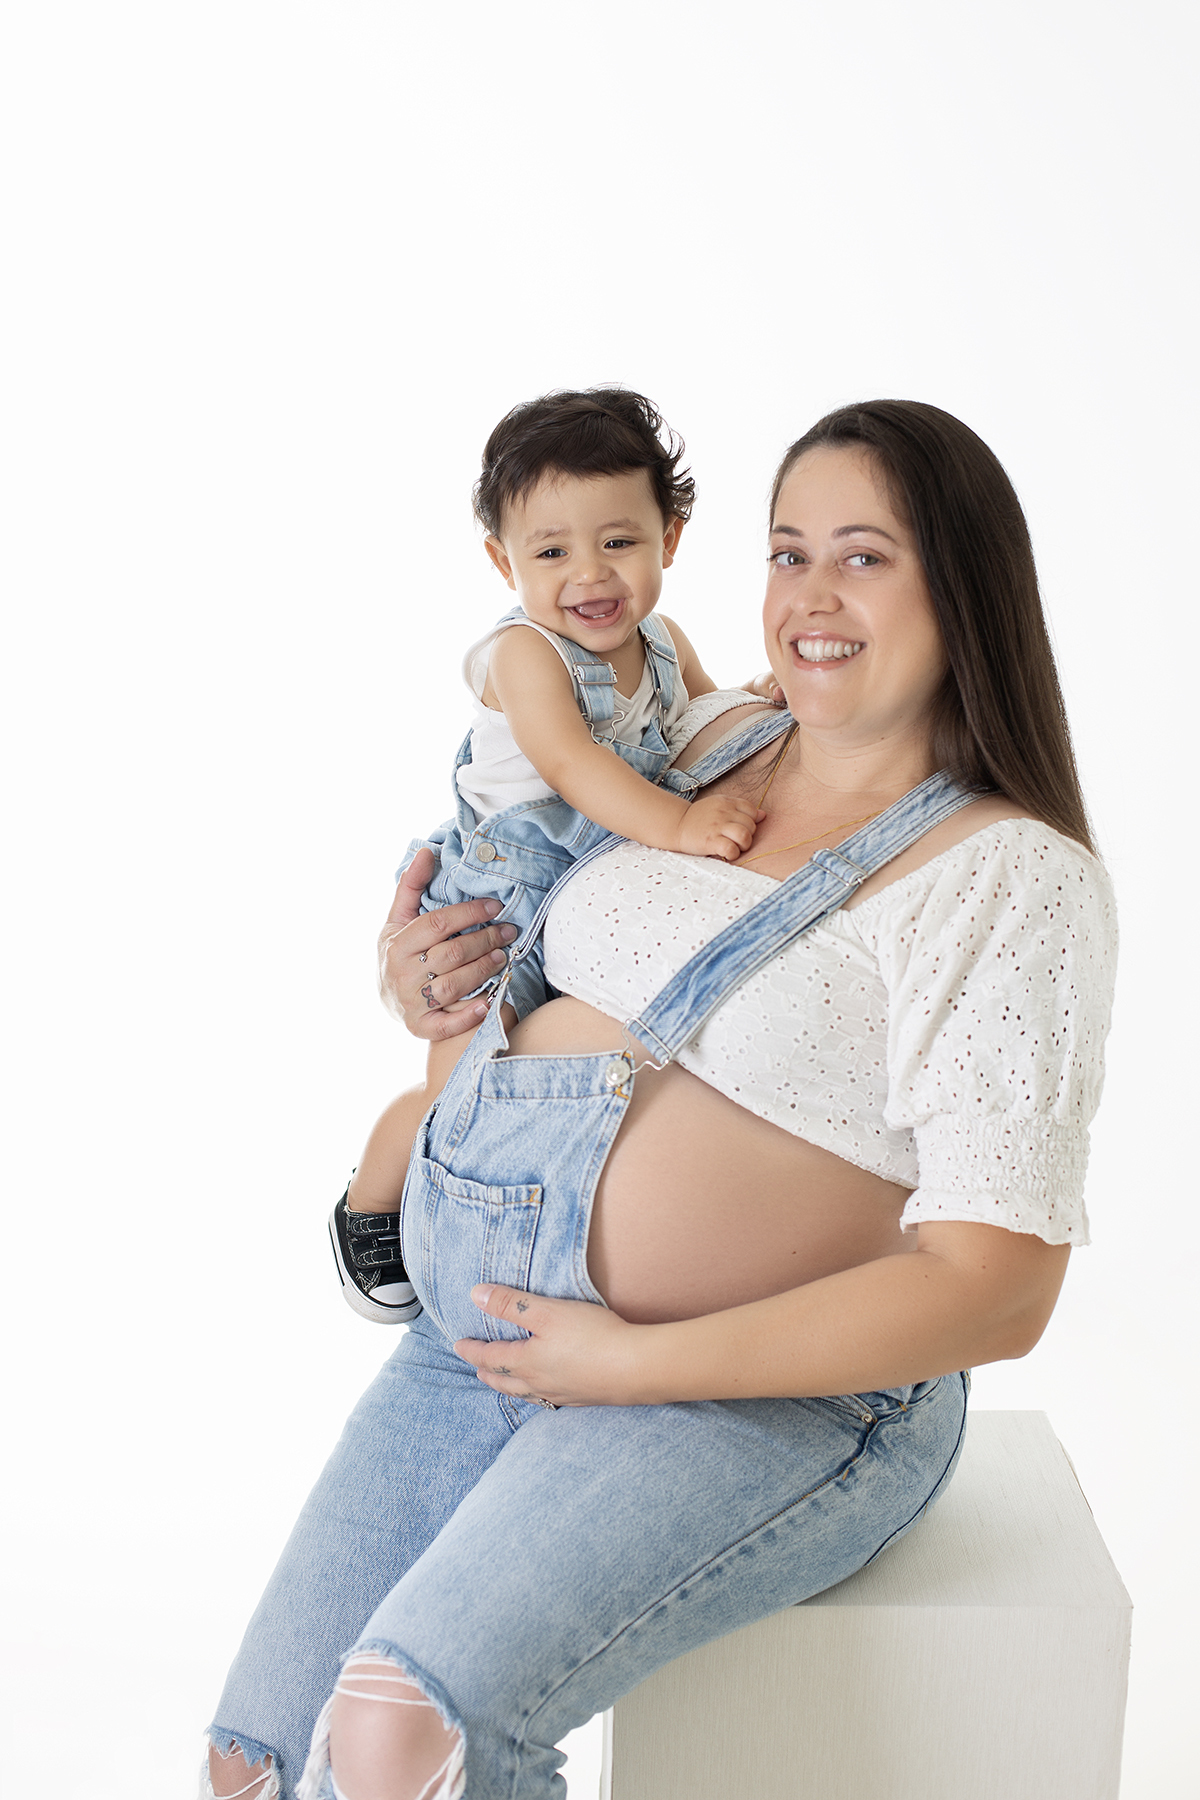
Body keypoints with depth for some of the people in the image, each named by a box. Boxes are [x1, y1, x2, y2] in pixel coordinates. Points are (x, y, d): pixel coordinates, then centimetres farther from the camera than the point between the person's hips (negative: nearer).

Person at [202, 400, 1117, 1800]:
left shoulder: (1011, 877, -12)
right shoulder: (723, 752, 9)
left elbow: (994, 1290, -19)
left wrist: (632, 1367, -20)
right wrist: (421, 974, 4)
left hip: (761, 1402, -6)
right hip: (483, 1327, 7)